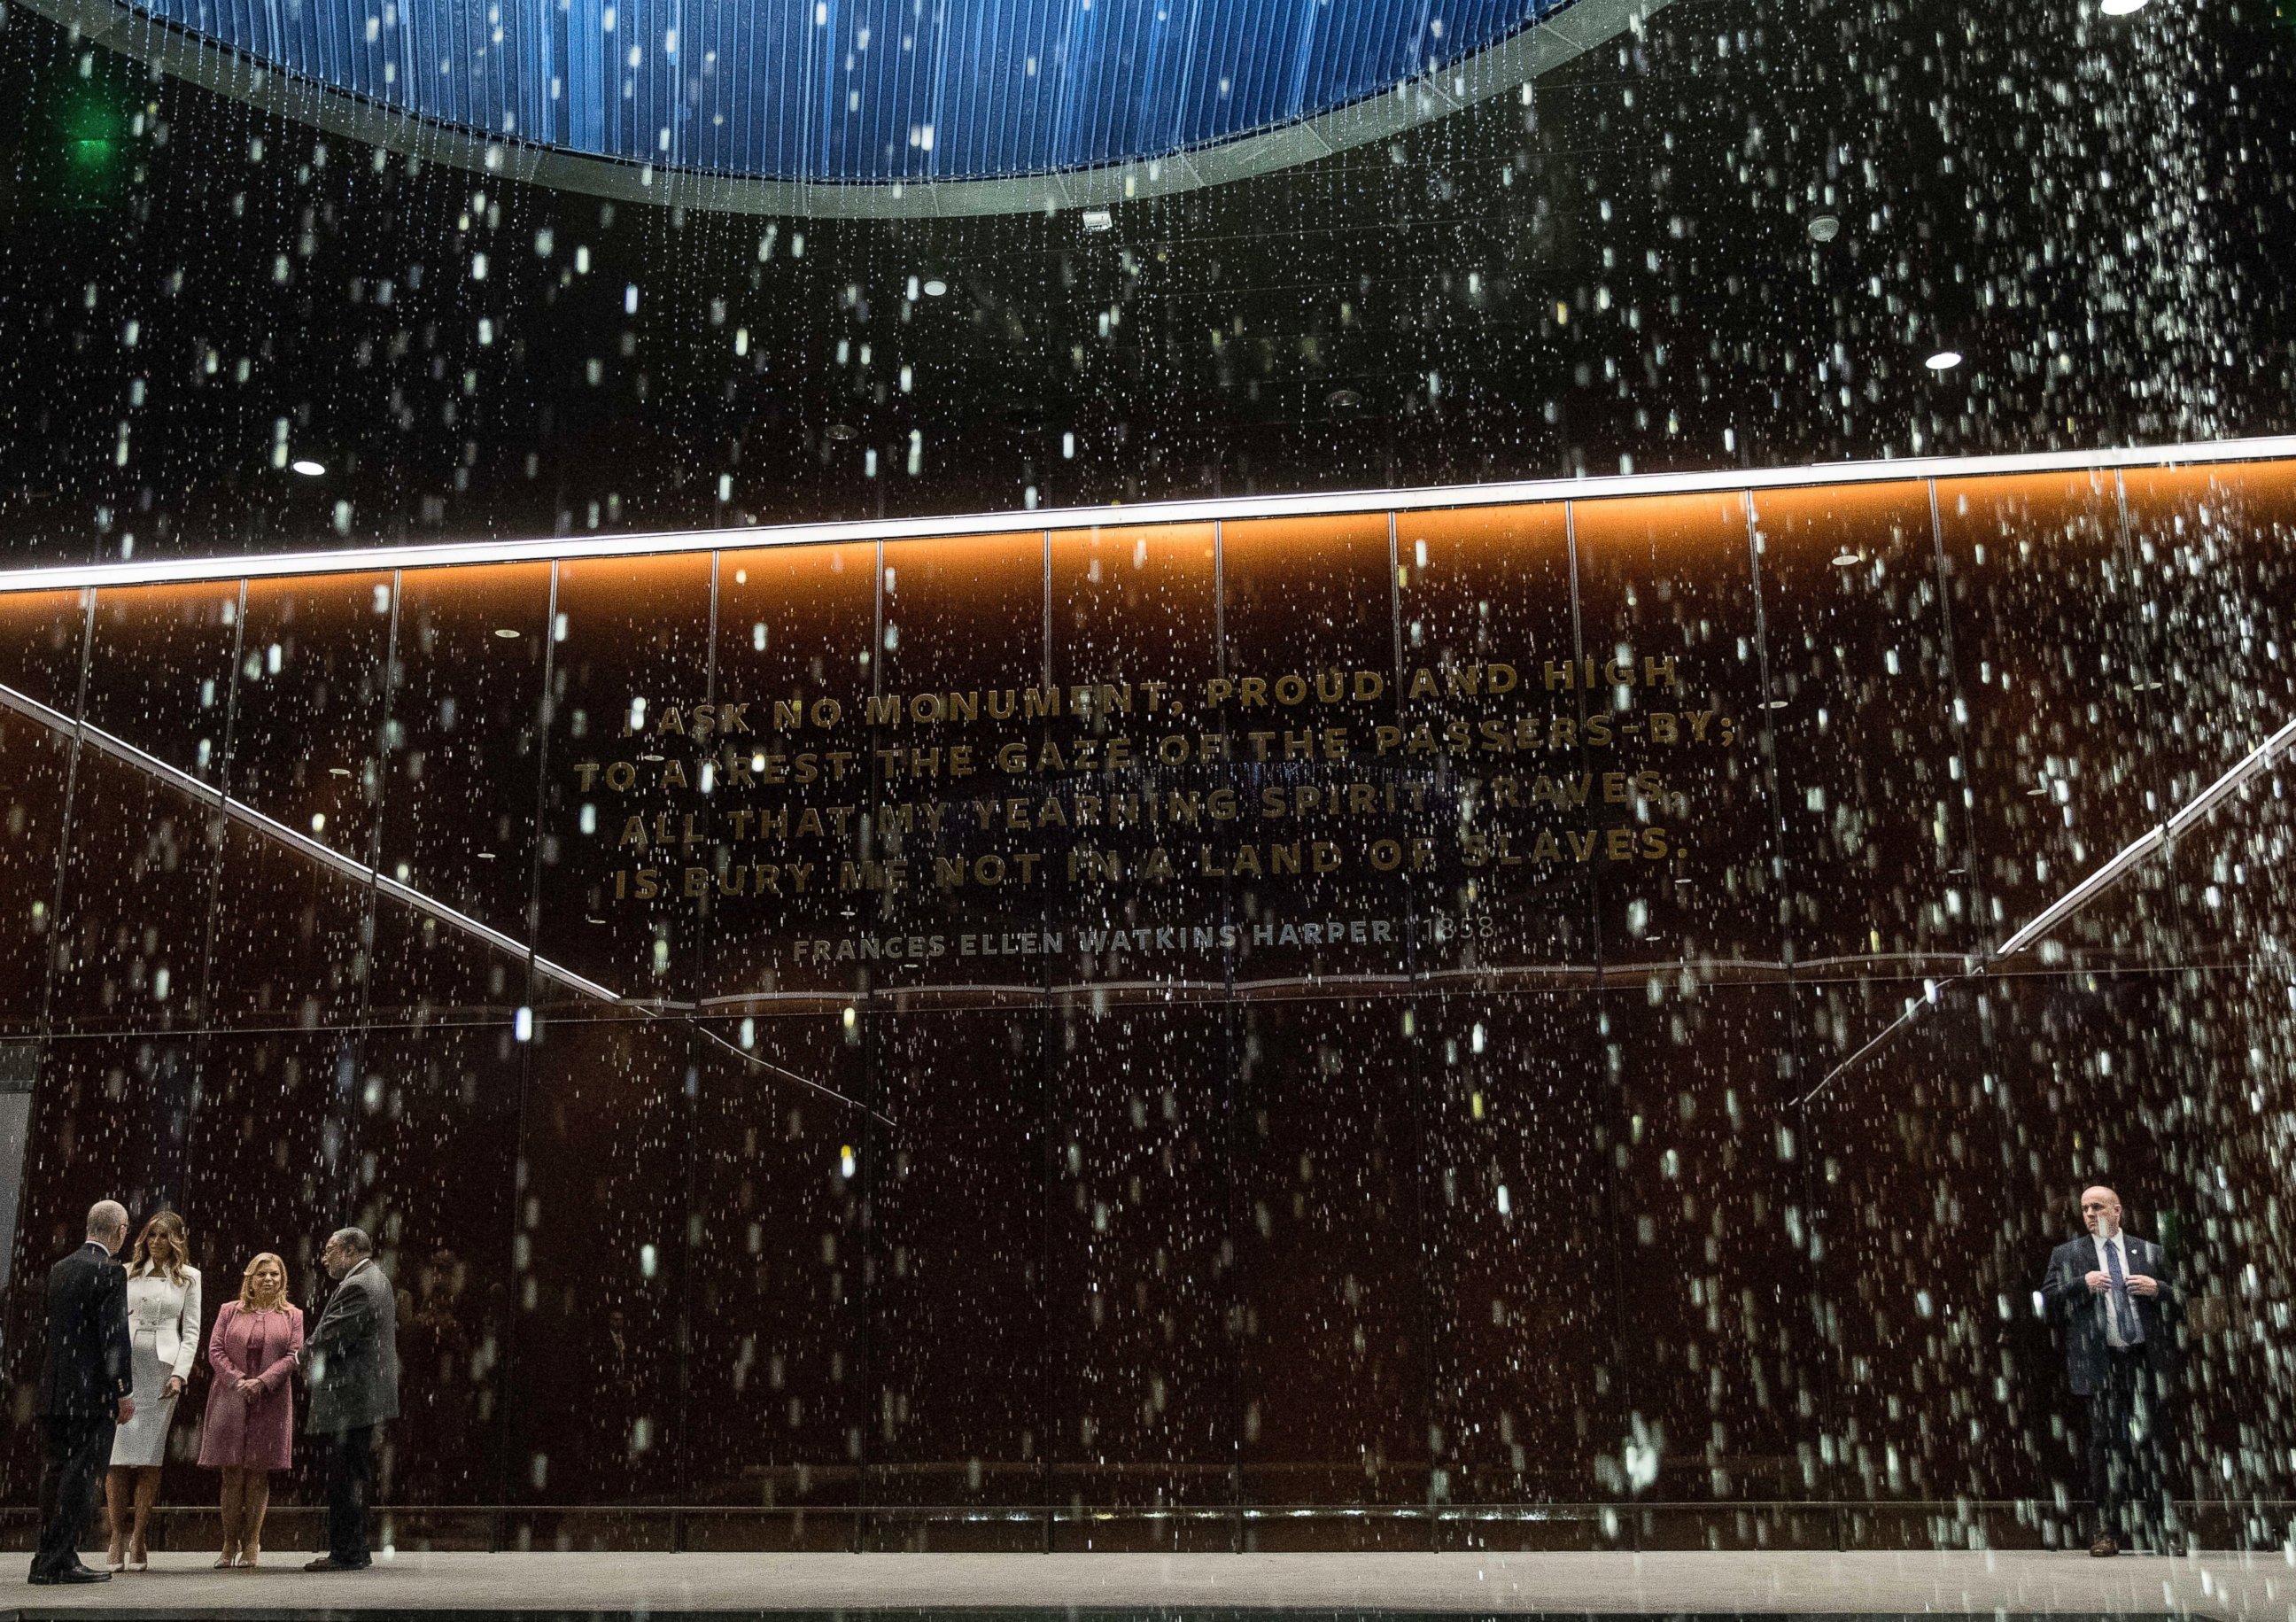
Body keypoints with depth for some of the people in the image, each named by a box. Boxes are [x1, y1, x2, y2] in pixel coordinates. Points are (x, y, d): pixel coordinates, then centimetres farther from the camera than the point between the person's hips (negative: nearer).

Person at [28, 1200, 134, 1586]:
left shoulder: (59, 1269, 11)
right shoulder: (109, 1272, -13)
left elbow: (56, 1328, 18)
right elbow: (114, 1336, -15)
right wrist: (124, 1391, -12)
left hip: (55, 1391, 8)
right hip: (92, 1393, -8)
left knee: (54, 1472, 14)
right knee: (81, 1475, -2)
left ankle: (48, 1557, 21)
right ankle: (58, 1562, -2)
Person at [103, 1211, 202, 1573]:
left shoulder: (188, 1277, 9)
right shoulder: (127, 1273, 12)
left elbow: (191, 1332, 5)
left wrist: (179, 1374, -6)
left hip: (162, 1368, -1)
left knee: (150, 1456, -3)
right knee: (117, 1453, -6)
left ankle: (138, 1539, 2)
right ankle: (117, 1537, 1)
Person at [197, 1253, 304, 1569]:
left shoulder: (293, 1315, 10)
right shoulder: (229, 1311, 12)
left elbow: (294, 1355, 0)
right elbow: (215, 1350, 3)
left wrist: (262, 1382, -14)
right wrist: (237, 1380, -12)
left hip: (271, 1403, -1)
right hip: (231, 1400, 1)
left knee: (259, 1474, 1)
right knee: (232, 1474, 0)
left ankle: (252, 1545, 5)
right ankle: (230, 1545, 7)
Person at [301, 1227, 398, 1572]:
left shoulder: (356, 1288, -18)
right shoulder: (375, 1279, 16)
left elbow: (329, 1340, -20)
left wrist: (306, 1355, 0)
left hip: (349, 1397, -11)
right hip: (366, 1392, 11)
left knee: (345, 1476, -5)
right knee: (352, 1477, 17)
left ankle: (347, 1553, 0)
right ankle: (354, 1551, 24)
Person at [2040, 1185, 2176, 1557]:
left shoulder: (2150, 1253, 13)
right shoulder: (2066, 1255, 10)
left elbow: (2178, 1300, 14)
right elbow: (2047, 1301, 2)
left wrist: (2157, 1289, -6)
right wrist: (2082, 1285, -12)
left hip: (2144, 1359, 1)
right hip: (2098, 1361, 0)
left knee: (2146, 1439, -2)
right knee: (2105, 1441, 1)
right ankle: (2108, 1528, 6)